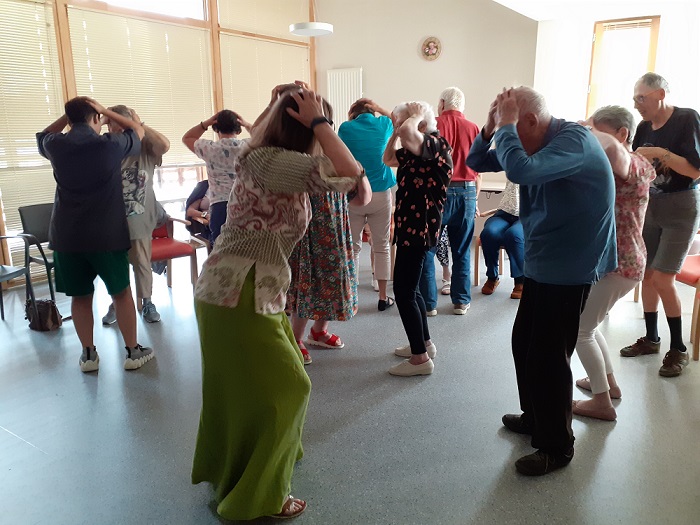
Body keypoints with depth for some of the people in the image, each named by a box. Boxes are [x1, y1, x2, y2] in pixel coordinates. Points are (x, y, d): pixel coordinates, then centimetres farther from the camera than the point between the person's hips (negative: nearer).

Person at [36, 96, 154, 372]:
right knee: (121, 292, 8)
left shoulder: (56, 146, 0)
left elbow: (42, 135, 26)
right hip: (107, 234, -2)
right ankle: (133, 352, 14)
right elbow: (138, 130, 12)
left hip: (67, 235, 3)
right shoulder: (110, 144, -8)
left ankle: (88, 354, 19)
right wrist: (104, 110, 13)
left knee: (79, 296, 11)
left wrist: (68, 113, 18)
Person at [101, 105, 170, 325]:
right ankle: (115, 304, 28)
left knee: (142, 264, 10)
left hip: (140, 221, -1)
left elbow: (164, 145, -23)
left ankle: (146, 303, 24)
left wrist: (140, 124, -16)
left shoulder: (144, 148, -5)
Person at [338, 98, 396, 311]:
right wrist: (378, 108, 22)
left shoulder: (346, 128, -2)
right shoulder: (383, 125, 3)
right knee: (382, 247, 9)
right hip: (381, 195, 1)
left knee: (352, 247, 8)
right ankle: (383, 298, 15)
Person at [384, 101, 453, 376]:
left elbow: (407, 132, -36)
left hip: (419, 228, -10)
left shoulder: (436, 145, -15)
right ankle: (424, 343, 32)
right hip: (410, 226, 10)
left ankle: (420, 357, 3)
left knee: (403, 291, -6)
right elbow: (388, 159, 25)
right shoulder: (416, 151, 13)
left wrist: (417, 115, -15)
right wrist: (394, 130, 13)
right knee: (409, 288, 18)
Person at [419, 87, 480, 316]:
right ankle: (461, 301, 17)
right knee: (462, 251, 12)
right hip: (467, 192, 3)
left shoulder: (433, 125, -3)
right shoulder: (473, 129, 5)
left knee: (426, 248, 7)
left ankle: (429, 302, 9)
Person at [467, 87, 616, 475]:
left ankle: (557, 447, 15)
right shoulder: (535, 143, 7)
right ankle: (535, 417, 37)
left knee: (548, 357, -2)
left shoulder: (574, 139, -20)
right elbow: (477, 163, 11)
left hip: (570, 268, -9)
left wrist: (505, 125, -22)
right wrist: (490, 129, -7)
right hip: (541, 263, 9)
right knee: (524, 343, 18)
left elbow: (520, 170, -38)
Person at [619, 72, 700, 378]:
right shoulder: (644, 128, 3)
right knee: (647, 273, 7)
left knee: (662, 278, -9)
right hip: (650, 205, 6)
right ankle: (651, 338, 22)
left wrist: (660, 154, -24)